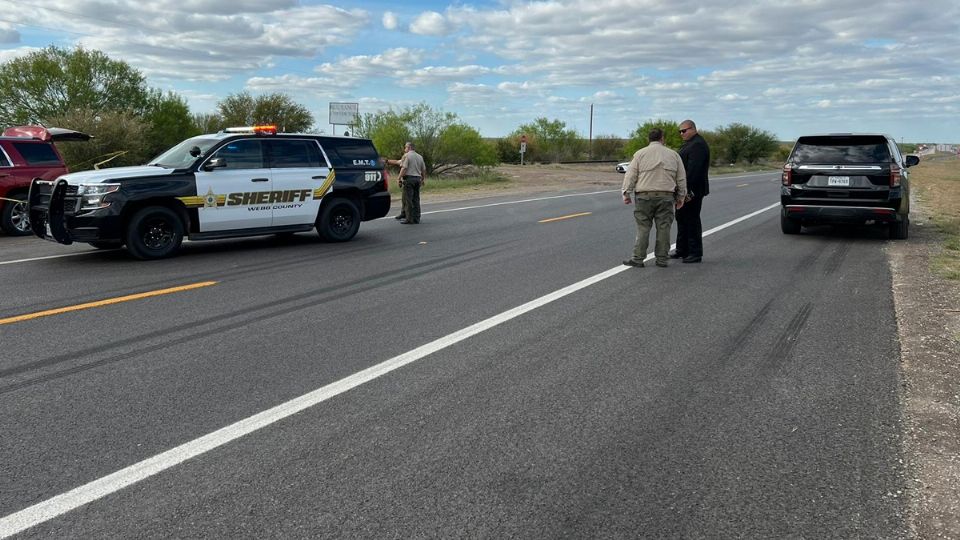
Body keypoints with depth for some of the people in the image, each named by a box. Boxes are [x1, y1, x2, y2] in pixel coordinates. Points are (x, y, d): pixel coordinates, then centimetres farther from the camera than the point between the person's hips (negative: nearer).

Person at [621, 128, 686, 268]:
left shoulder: (640, 154, 2)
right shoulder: (673, 155, 10)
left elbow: (630, 176, -1)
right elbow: (681, 179, 14)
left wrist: (626, 194, 5)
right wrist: (681, 197, 21)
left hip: (644, 196, -2)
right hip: (666, 197, 2)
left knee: (643, 228, 0)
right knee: (663, 228, 5)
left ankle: (638, 258, 0)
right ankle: (662, 259, 9)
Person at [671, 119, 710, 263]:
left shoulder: (698, 144, -16)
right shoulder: (688, 143, 18)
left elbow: (693, 169, -24)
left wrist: (687, 189, -27)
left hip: (692, 191, -11)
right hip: (684, 190, 11)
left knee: (692, 220, -4)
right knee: (681, 218, 15)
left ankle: (695, 253, 3)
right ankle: (682, 250, 25)